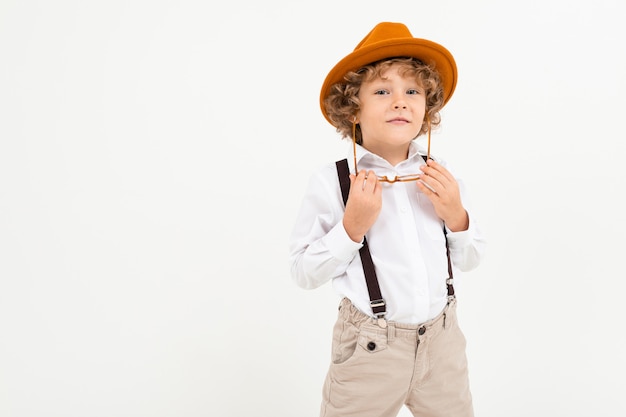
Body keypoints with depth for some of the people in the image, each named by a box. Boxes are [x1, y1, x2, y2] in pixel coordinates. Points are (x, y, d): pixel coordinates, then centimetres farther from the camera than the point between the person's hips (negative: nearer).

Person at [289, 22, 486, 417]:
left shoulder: (441, 175, -2)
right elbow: (304, 273, -13)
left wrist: (456, 217, -12)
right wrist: (352, 226, -24)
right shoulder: (331, 181, -14)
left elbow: (470, 259, 7)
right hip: (370, 349, -4)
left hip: (442, 340, 4)